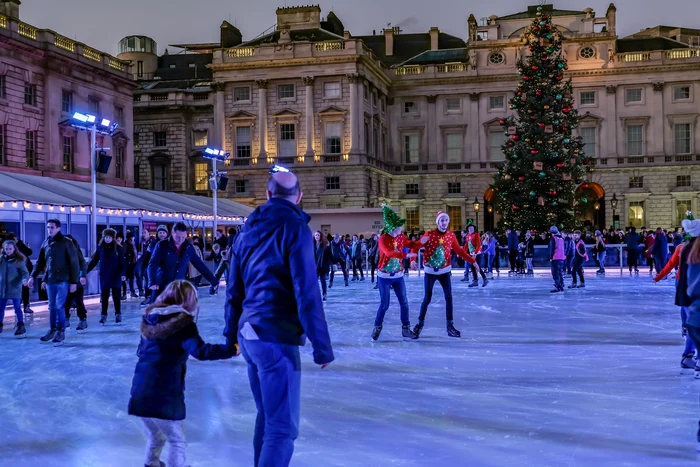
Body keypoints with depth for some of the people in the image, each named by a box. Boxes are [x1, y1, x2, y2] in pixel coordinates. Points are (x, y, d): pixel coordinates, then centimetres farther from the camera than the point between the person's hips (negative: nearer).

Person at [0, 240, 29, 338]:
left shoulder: (19, 260, -6)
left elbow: (25, 272, -8)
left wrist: (25, 279, -26)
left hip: (15, 288, -4)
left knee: (17, 307, -3)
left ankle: (20, 327, 4)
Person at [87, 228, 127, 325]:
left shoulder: (118, 248, -5)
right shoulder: (100, 247, 1)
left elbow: (122, 262, -7)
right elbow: (94, 261, 4)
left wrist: (123, 273, -18)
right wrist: (85, 271, -3)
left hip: (115, 276, -2)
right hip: (104, 276, 2)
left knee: (116, 296, 4)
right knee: (104, 297, 5)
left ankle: (118, 315, 15)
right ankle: (103, 315, 14)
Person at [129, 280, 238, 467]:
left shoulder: (150, 320, 11)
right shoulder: (183, 324, -9)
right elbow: (200, 351, -23)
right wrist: (231, 349, -20)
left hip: (140, 393, 7)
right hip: (163, 396, -7)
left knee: (156, 437, 26)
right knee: (177, 442, 6)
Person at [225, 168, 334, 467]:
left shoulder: (249, 229, 12)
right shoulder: (294, 227, -10)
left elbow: (234, 288, 16)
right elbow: (306, 293, -16)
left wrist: (231, 333, 25)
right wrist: (322, 346, -12)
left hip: (250, 334, 8)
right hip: (276, 338, -8)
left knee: (268, 416, 21)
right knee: (283, 426, -5)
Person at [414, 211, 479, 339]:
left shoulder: (451, 235, -1)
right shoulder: (429, 235, -11)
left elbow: (459, 250, 6)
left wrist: (473, 261, 3)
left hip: (444, 271, 3)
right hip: (430, 271, -3)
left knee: (448, 298, -2)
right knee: (427, 298, 1)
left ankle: (450, 326, 6)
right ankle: (420, 323, 20)